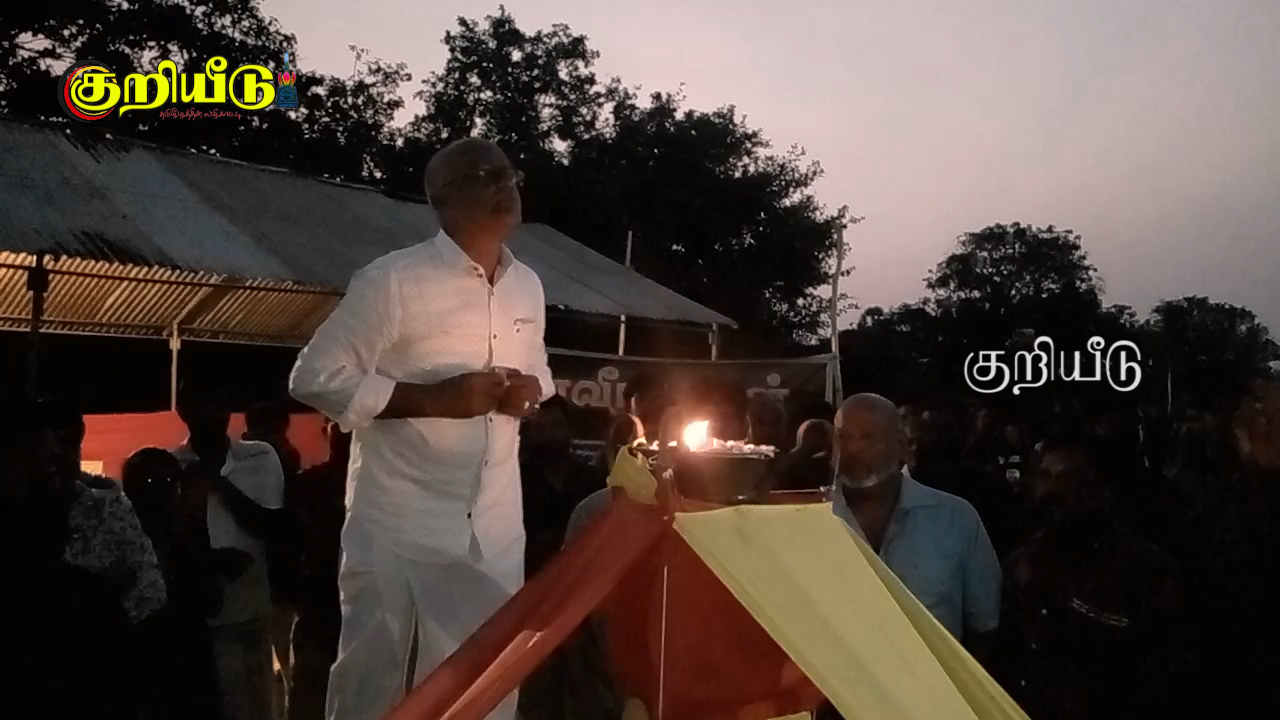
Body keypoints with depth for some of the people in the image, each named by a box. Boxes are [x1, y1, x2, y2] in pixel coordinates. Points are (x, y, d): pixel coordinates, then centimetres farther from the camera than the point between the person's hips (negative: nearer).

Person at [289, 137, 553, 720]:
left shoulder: (528, 286, 8)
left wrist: (530, 390, -2)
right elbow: (313, 378, -9)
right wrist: (435, 398, -18)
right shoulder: (392, 280, -11)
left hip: (495, 527, 5)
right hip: (402, 525, -5)